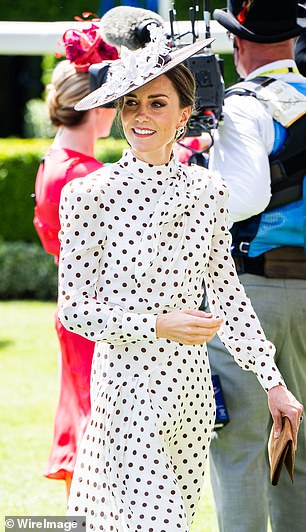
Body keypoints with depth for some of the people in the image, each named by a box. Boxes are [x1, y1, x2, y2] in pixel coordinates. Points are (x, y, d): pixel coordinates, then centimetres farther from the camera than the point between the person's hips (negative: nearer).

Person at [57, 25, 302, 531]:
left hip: (191, 387, 5)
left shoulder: (207, 190, 4)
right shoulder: (91, 195, -9)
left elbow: (227, 294, 10)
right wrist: (159, 324, -19)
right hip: (128, 388, -5)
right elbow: (73, 308, -8)